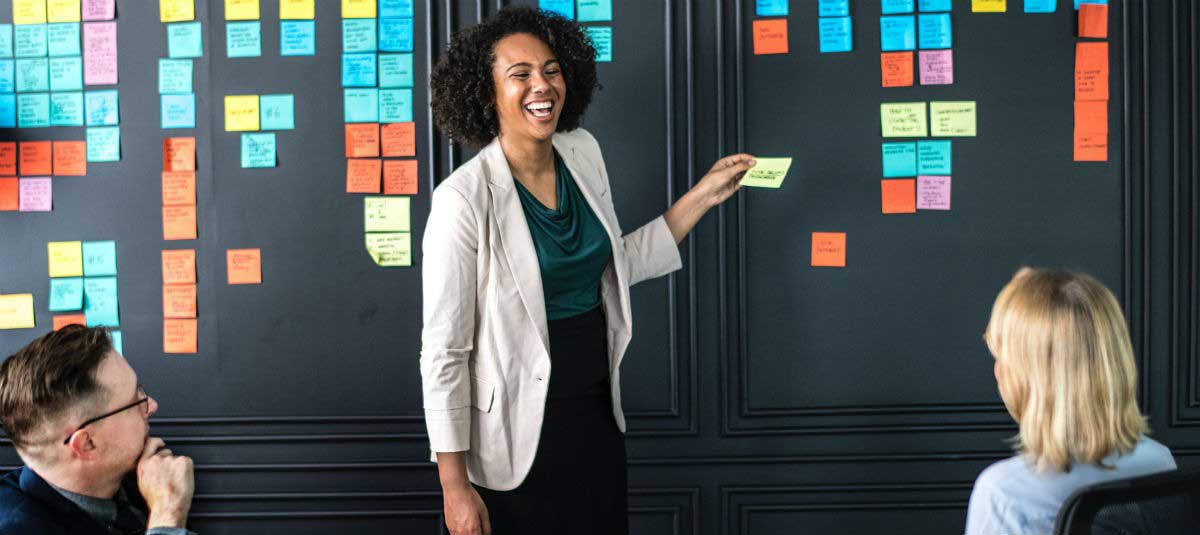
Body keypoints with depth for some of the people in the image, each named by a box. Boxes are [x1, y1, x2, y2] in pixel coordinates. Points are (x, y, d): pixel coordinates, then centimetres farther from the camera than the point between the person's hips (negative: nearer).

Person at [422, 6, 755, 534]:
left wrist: (702, 196, 9)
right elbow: (443, 351, -17)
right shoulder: (465, 198, -20)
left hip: (597, 412, 6)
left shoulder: (582, 153, 0)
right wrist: (454, 486, -15)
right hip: (519, 437, -6)